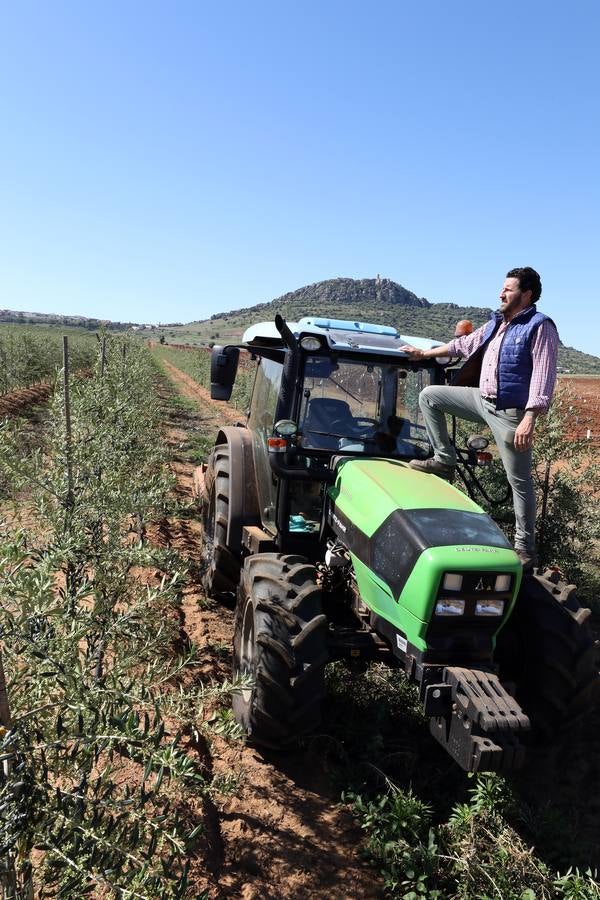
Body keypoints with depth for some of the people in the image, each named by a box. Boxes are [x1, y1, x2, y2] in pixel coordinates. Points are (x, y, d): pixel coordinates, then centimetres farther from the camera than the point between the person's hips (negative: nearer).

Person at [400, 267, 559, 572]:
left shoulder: (540, 327, -12)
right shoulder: (496, 323, 13)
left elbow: (543, 377, -20)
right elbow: (464, 344, 26)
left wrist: (529, 419, -28)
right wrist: (425, 354, 30)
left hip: (510, 413, -8)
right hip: (482, 399, 8)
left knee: (519, 481, -2)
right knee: (429, 396, 7)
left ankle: (525, 549, 8)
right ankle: (444, 460, 12)